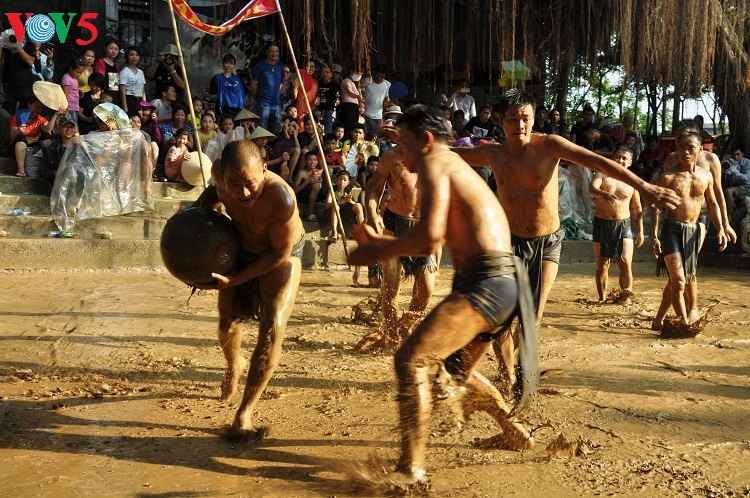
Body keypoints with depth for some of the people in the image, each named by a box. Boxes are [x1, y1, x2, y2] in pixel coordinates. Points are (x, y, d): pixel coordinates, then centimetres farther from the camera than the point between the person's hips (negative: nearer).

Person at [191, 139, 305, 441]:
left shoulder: (281, 200, -41)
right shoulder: (219, 172, -25)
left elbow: (280, 253, -26)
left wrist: (234, 280, -27)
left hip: (281, 255, -4)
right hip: (239, 248, 5)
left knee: (273, 328, -17)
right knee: (227, 324, 8)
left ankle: (245, 413, -4)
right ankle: (234, 365, 46)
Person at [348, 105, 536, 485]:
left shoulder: (434, 163, -5)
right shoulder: (457, 168, 25)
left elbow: (430, 233, -20)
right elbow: (432, 245, 29)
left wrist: (377, 253, -8)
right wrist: (377, 239, 24)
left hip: (485, 284, -10)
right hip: (505, 284, 10)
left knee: (410, 359, -16)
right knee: (458, 370, 28)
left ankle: (411, 469, -17)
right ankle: (515, 433, 43)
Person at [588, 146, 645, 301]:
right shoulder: (603, 175, 1)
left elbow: (637, 209, 14)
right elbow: (592, 189, -21)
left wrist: (640, 232, 9)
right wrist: (604, 194, -43)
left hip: (623, 225, 1)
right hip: (602, 224, -1)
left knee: (626, 264, -12)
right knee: (602, 265, 6)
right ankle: (602, 298, 17)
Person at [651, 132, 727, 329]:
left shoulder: (706, 176, 8)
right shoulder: (668, 177, -6)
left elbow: (712, 204, 18)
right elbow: (656, 208, -5)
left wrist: (720, 229, 8)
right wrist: (654, 237, -13)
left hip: (693, 231, 5)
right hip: (672, 230, -5)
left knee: (675, 280, 11)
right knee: (679, 280, -13)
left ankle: (659, 320, 23)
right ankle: (685, 324, -10)